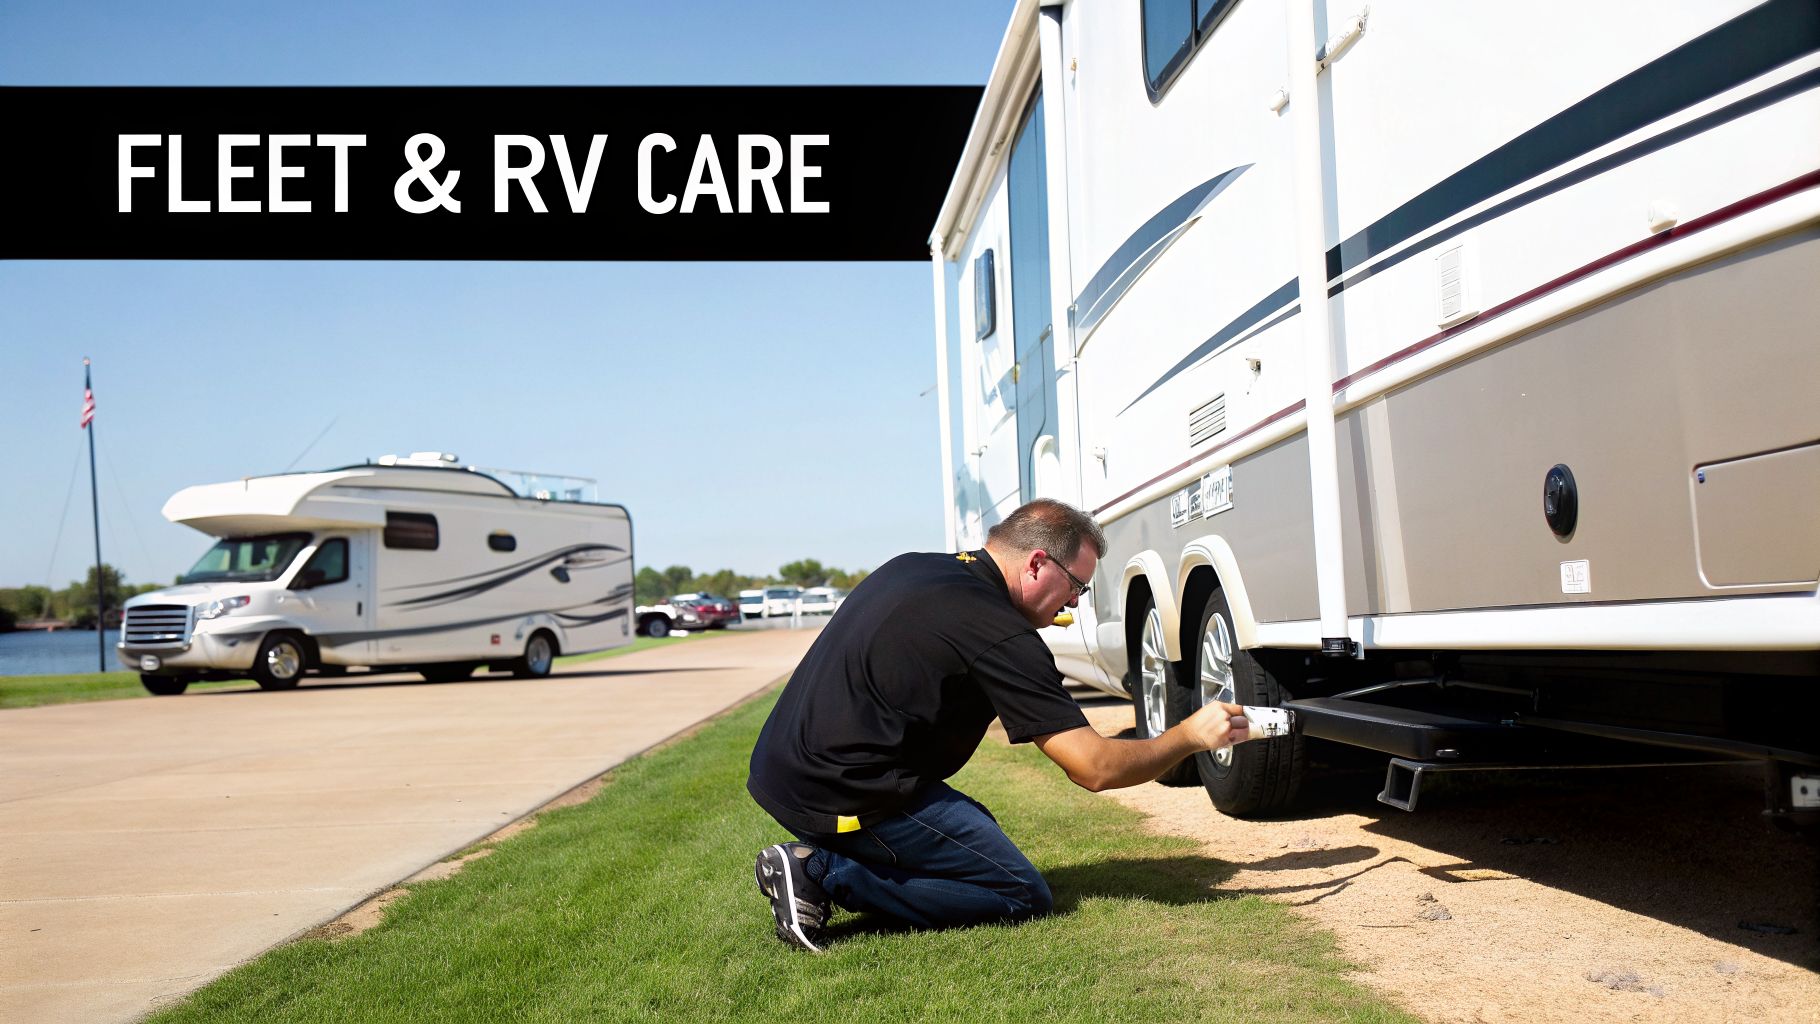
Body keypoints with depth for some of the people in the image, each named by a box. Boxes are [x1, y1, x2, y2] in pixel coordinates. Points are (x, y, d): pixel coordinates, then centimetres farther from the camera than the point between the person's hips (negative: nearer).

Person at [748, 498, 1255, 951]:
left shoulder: (909, 569, 11)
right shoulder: (999, 633, -15)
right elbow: (1095, 767, -13)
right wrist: (1190, 736, 0)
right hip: (847, 795, -9)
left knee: (977, 832, 24)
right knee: (1023, 897, -1)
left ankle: (815, 864, 8)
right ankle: (826, 873, -8)